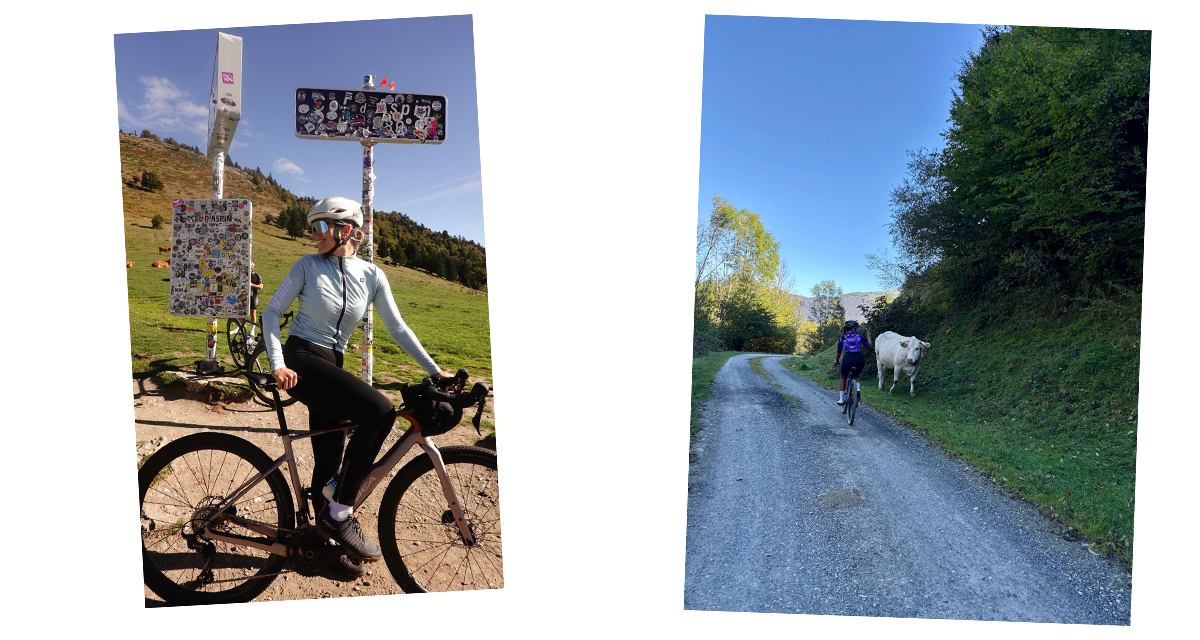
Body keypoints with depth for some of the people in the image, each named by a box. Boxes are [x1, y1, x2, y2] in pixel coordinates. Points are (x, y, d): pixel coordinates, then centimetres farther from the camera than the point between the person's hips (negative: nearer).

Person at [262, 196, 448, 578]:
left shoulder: (371, 275, 4)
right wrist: (277, 363, -17)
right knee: (380, 410, -25)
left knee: (329, 458, 8)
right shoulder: (308, 266, -3)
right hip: (301, 360, -5)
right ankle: (339, 513, -17)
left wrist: (434, 370, 0)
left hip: (331, 366, 5)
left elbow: (397, 328, 5)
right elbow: (272, 311, -2)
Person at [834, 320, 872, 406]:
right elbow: (869, 345, 20)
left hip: (848, 359, 0)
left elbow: (839, 352, 26)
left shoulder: (842, 338, 18)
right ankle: (857, 388, 1)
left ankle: (841, 399, 16)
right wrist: (868, 336, 38)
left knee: (843, 378, 24)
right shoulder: (859, 336, 15)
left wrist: (836, 361, 43)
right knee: (856, 376, 31)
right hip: (859, 359, 0)